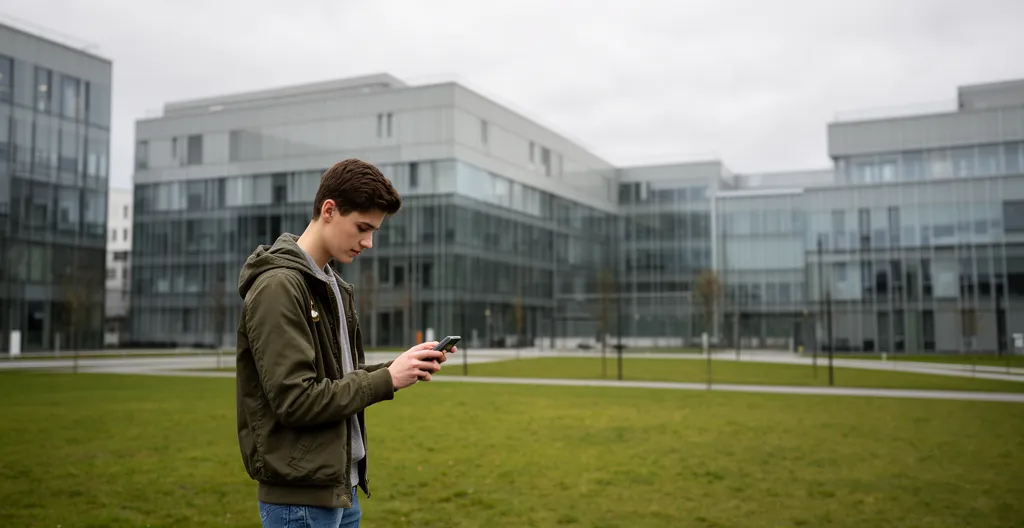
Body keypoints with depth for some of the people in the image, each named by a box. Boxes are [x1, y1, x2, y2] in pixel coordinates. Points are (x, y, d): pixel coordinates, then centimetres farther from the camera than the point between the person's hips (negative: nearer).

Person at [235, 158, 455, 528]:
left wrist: (403, 369, 0)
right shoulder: (278, 286, -17)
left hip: (340, 487, 9)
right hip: (300, 496, -9)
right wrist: (387, 379, -16)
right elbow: (295, 400, -22)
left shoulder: (332, 286, 12)